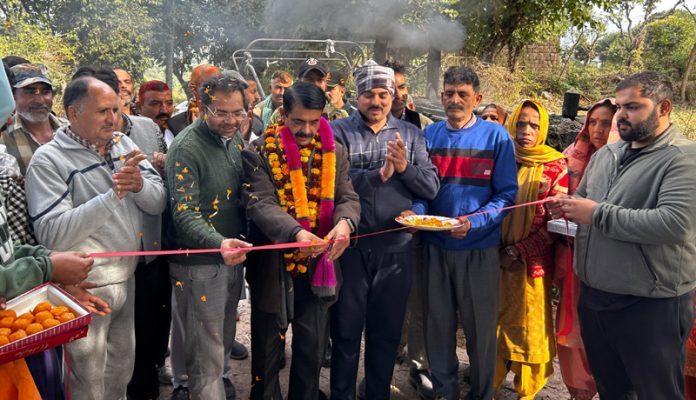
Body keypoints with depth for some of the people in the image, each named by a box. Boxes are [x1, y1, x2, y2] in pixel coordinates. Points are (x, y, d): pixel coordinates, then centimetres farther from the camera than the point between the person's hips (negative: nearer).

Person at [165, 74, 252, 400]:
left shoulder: (235, 139, 5)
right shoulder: (186, 148, -18)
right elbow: (184, 213, -25)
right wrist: (219, 243, -40)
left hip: (232, 257, 7)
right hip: (199, 263, -7)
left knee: (224, 339, 24)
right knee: (206, 352, 3)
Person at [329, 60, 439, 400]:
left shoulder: (411, 134, 8)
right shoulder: (338, 131, -2)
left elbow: (431, 187, 0)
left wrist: (404, 167, -15)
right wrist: (378, 174, -21)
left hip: (395, 247, 3)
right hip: (350, 245, -2)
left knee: (387, 331, 15)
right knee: (346, 329, 10)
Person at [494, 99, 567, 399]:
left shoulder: (555, 167, -3)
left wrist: (518, 252, -11)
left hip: (532, 263, -2)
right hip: (495, 259, 2)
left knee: (530, 329, 8)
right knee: (492, 325, 11)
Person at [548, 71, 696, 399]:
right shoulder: (605, 155, 10)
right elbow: (583, 199, 21)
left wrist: (597, 214, -23)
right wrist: (567, 207, -3)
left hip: (651, 304, -7)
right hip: (594, 295, 7)